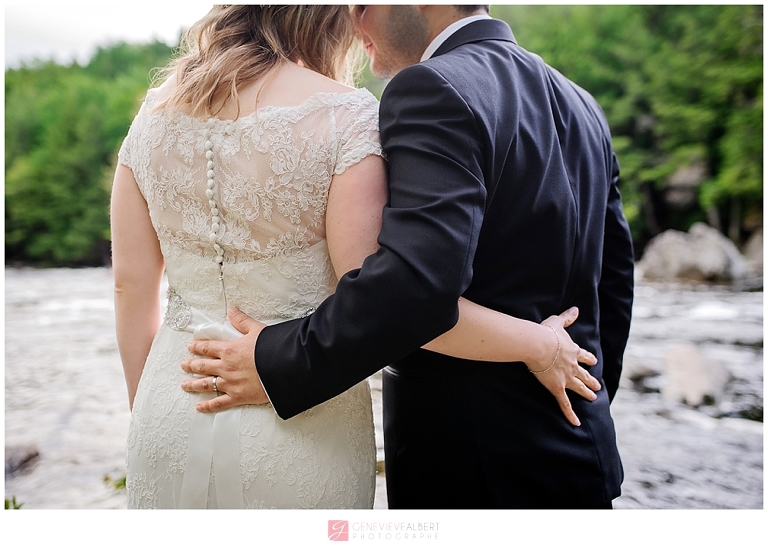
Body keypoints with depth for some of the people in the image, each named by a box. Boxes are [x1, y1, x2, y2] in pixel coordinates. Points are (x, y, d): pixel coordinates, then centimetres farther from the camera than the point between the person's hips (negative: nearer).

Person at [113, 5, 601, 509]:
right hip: (305, 423, -4)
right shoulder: (346, 115, -13)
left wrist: (145, 411, 17)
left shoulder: (156, 112, 2)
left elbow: (131, 284, 5)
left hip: (174, 411, 4)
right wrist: (537, 345, -8)